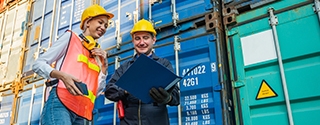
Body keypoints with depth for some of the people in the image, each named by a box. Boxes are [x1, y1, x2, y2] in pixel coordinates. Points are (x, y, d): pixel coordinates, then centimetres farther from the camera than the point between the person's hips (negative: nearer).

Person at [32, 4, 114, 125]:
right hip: (60, 104, -6)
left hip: (80, 114, 6)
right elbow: (38, 64, 1)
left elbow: (97, 89, 14)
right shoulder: (70, 37, 8)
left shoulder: (97, 55, 21)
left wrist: (104, 65, 6)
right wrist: (62, 75, -16)